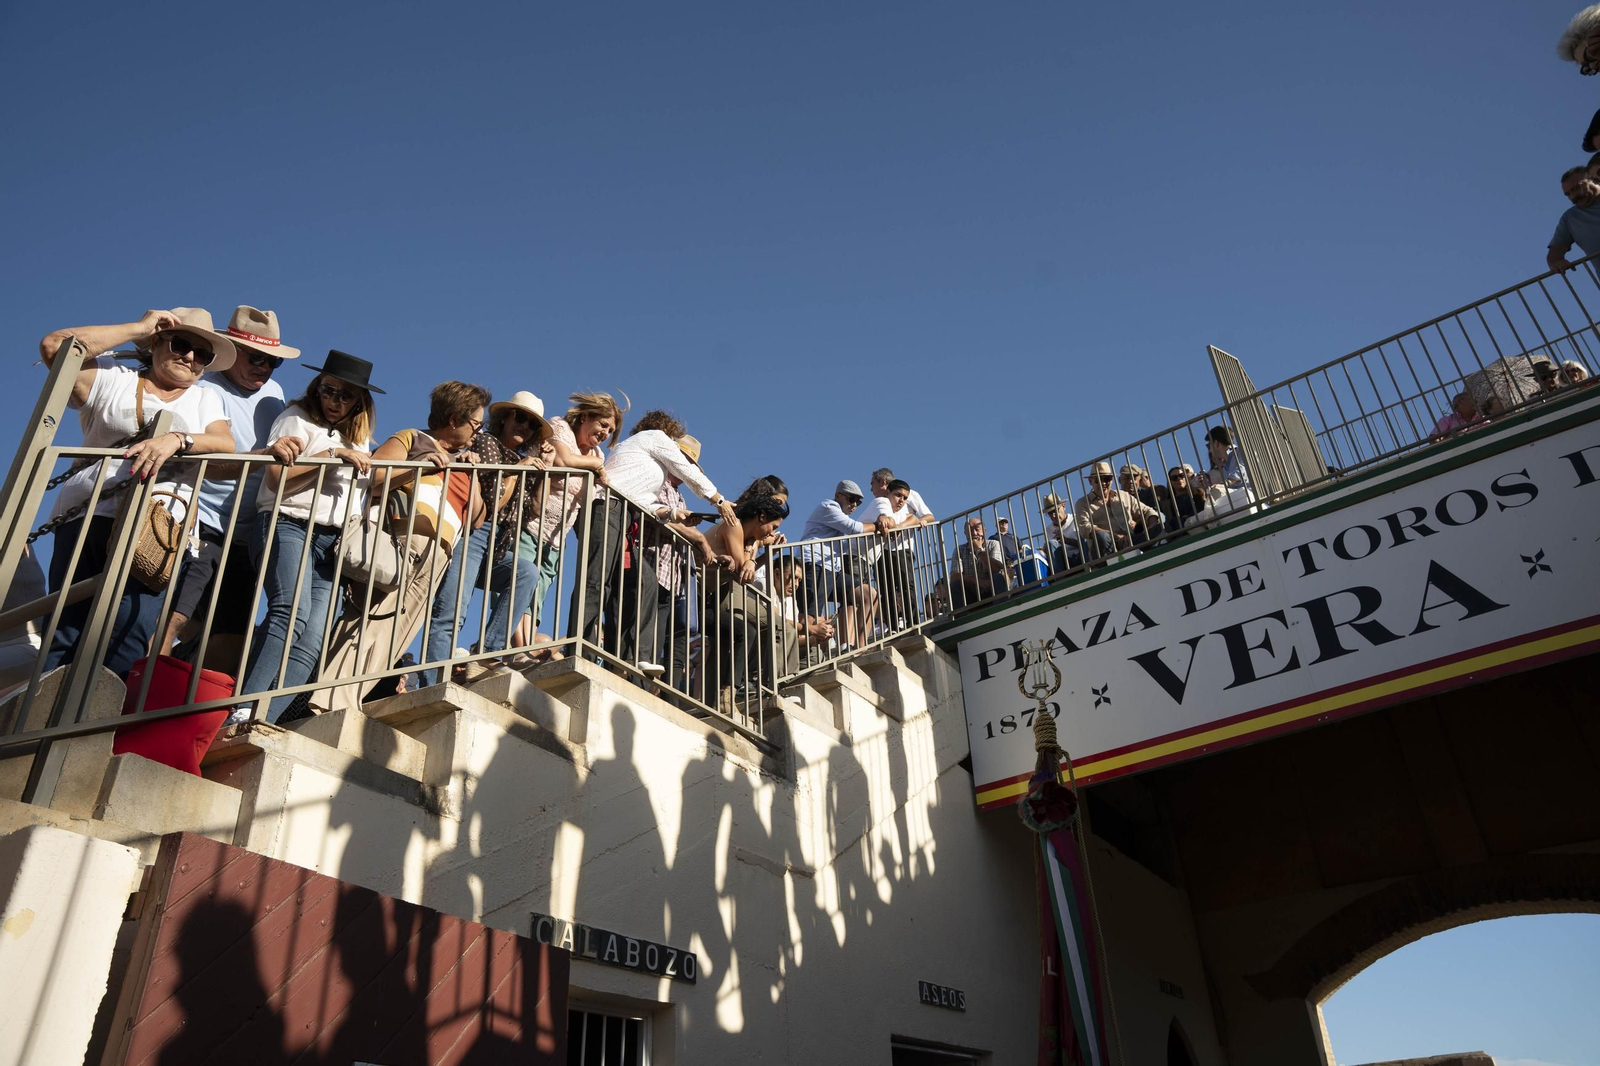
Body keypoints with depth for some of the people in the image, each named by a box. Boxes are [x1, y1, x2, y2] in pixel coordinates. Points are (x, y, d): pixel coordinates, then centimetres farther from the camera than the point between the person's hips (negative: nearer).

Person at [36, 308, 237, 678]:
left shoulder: (205, 400, 22)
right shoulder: (111, 380, 17)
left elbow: (225, 444, 4)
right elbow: (54, 346, 1)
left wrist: (177, 439, -17)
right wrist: (139, 328, 6)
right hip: (89, 513, 0)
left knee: (131, 634, -13)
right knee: (68, 629, -8)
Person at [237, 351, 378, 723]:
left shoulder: (359, 436, 25)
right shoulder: (298, 418, 6)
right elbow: (277, 479, -6)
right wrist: (333, 455, -12)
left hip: (332, 541, 5)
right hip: (287, 526, -5)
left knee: (312, 640, -14)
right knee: (292, 614, -31)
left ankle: (263, 723, -21)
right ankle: (242, 714, -36)